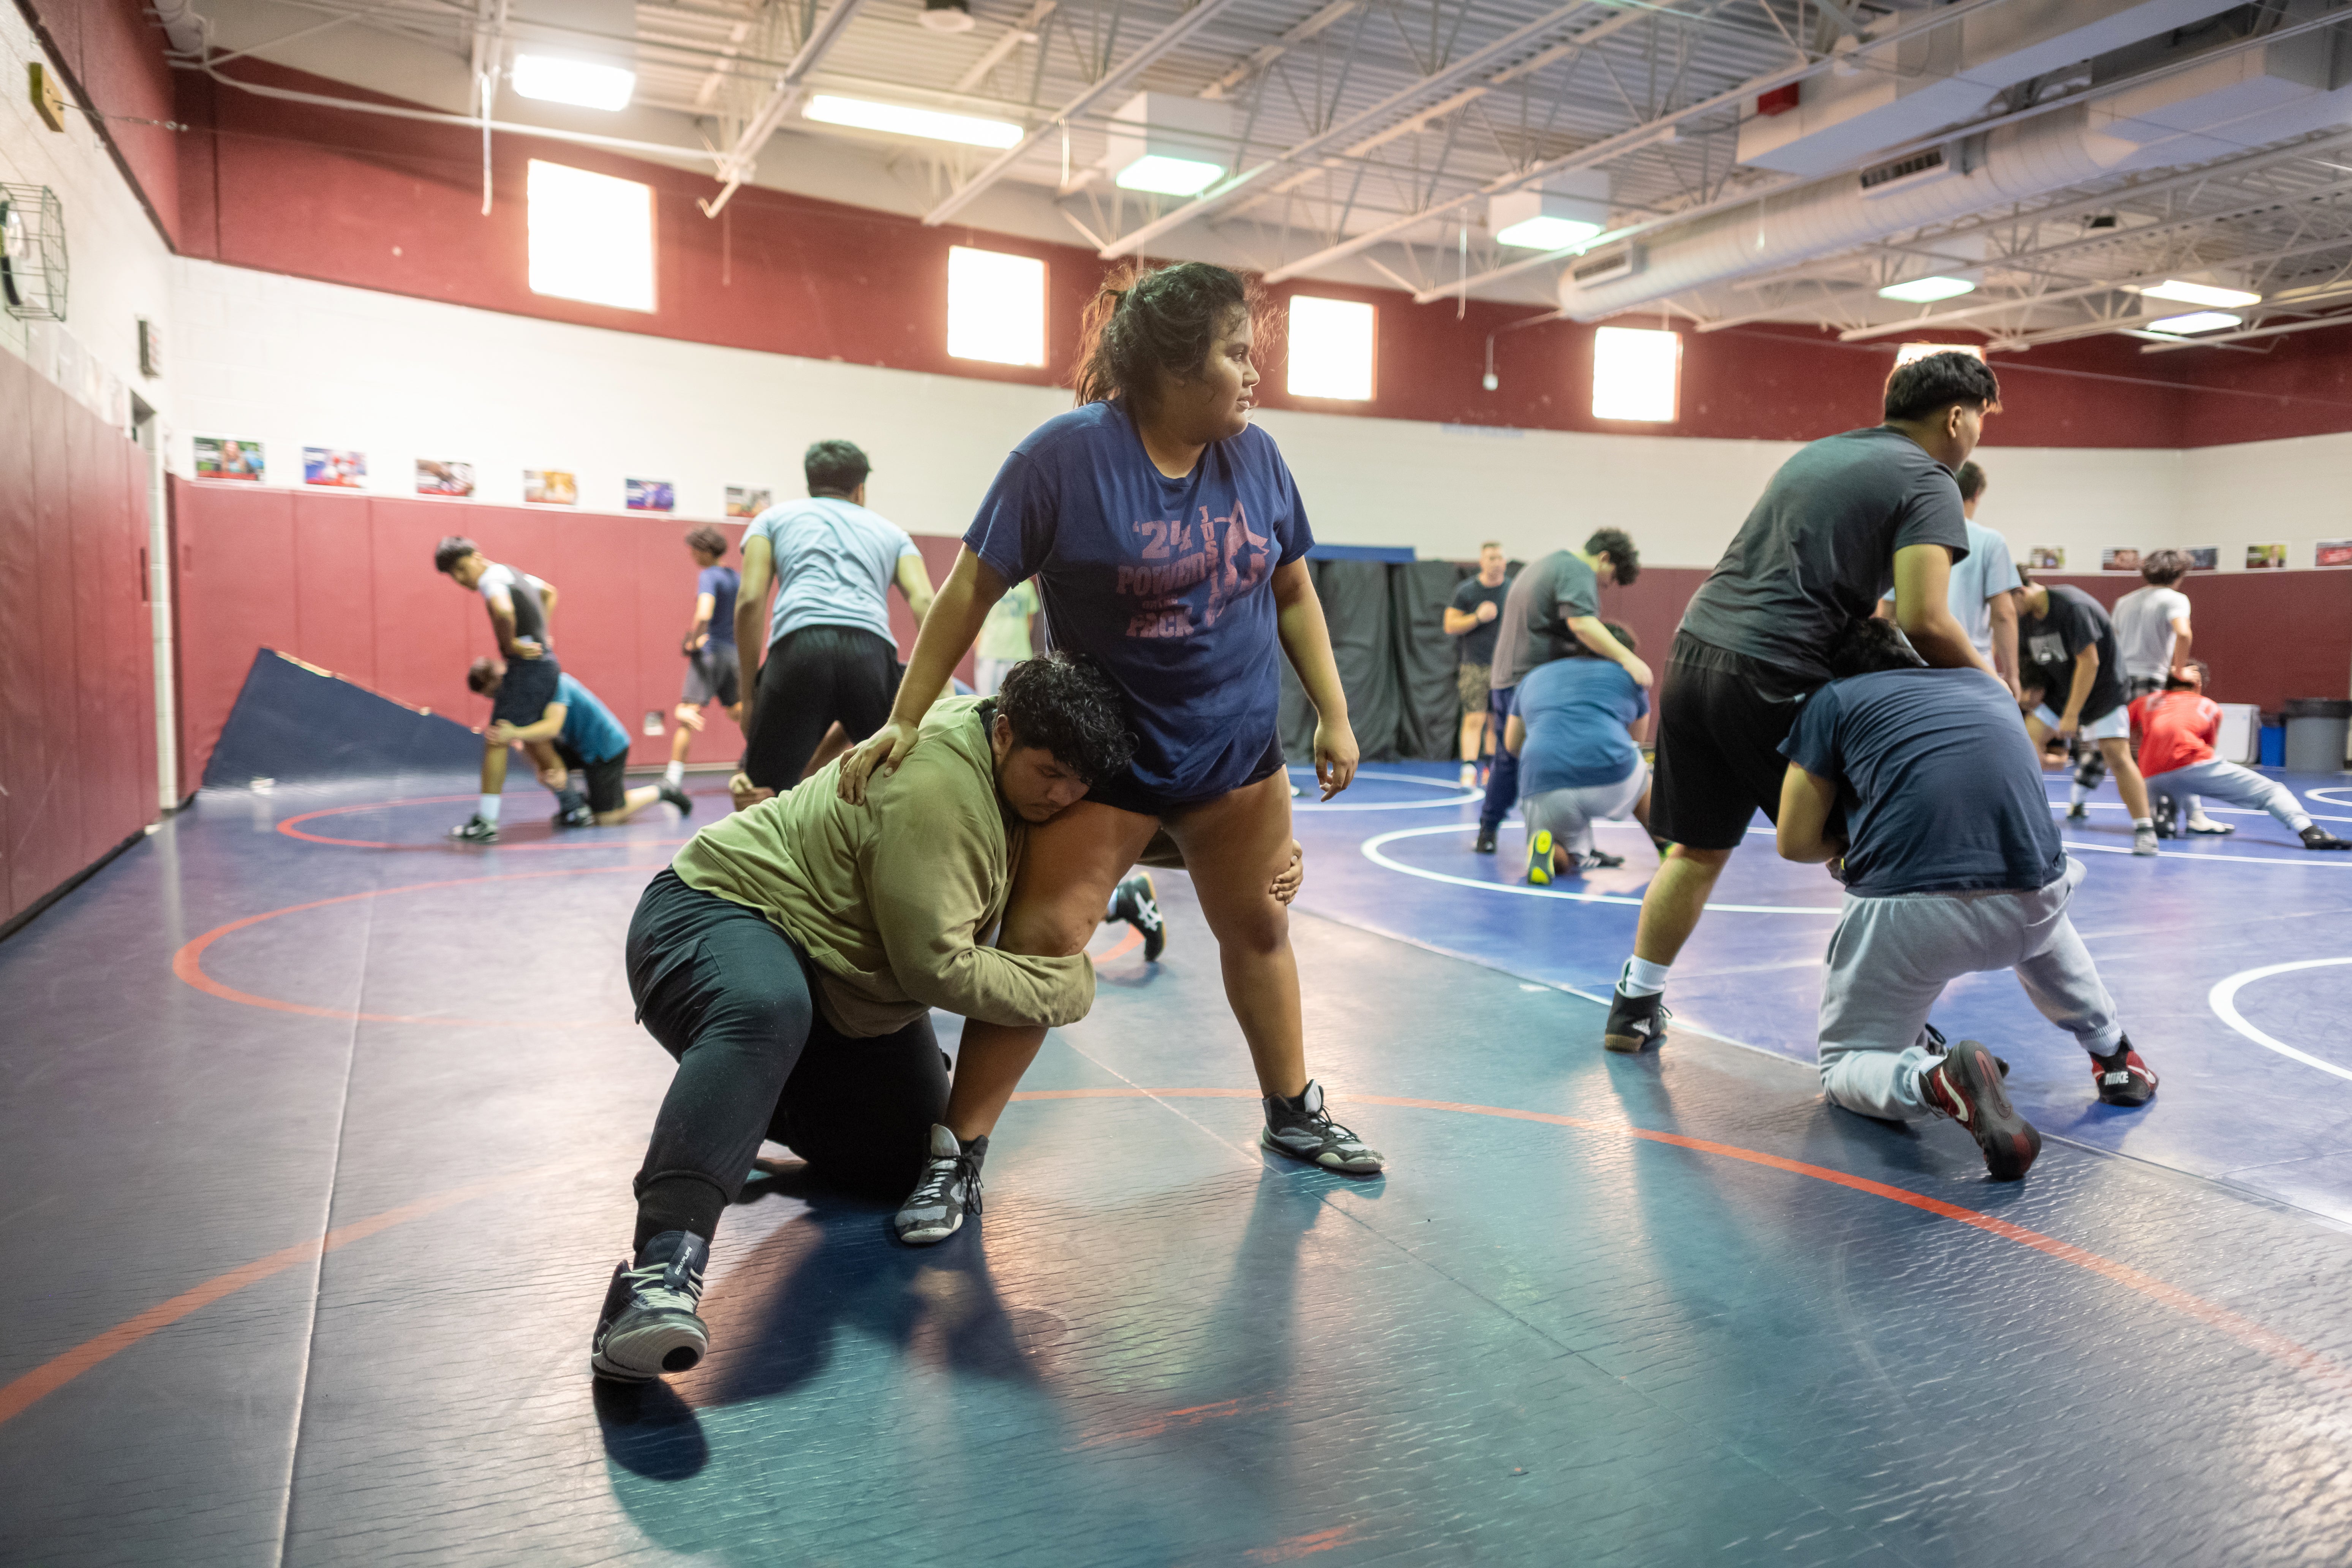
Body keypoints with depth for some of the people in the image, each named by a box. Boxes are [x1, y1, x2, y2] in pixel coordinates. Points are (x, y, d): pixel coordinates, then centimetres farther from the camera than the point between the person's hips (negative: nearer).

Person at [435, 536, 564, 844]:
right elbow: (549, 592, 36)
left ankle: (486, 822, -8)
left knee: (496, 739, -7)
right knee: (534, 739, 20)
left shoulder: (490, 578, -11)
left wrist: (510, 643, -18)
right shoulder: (512, 573, 18)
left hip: (527, 666, -10)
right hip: (546, 663, 10)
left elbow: (503, 611, -34)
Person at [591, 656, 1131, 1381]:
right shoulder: (936, 786, -30)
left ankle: (749, 1110, 28)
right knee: (765, 1015, -45)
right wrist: (1064, 987, -20)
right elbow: (937, 965, -29)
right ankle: (661, 1263, -51)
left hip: (851, 986, 10)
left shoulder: (1016, 766, 0)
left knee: (931, 1157, 7)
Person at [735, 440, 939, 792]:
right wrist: (943, 690, 4)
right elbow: (924, 602, 13)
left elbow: (750, 601, 12)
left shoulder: (773, 518, 29)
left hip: (798, 647, -1)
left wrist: (749, 697, 14)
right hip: (872, 649, 1)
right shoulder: (889, 530, 32)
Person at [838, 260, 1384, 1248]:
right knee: (1039, 937, -10)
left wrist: (1334, 715, 4)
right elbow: (973, 588, -12)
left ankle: (1294, 1115, 34)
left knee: (1257, 928, 14)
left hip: (1236, 750, 5)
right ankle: (954, 1157, 3)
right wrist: (903, 721, -12)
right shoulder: (1068, 454, -16)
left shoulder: (1255, 456, -2)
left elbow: (1292, 592, 9)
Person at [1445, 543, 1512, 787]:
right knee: (1474, 719, -10)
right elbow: (1450, 627, -1)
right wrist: (1478, 618, -14)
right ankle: (1469, 770, -11)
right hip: (1474, 666, -2)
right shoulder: (1465, 590, 0)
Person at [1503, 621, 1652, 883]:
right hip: (1613, 783, -1)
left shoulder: (1534, 677, 27)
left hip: (1543, 788, 1)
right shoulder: (1630, 675, 20)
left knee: (1562, 861, 25)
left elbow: (1512, 745, 37)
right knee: (1641, 773, 35)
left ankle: (1562, 853, -6)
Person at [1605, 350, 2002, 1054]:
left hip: (1694, 649, 7)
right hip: (1770, 679, -7)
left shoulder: (1816, 453, 23)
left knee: (1698, 850, 18)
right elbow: (1922, 620, -12)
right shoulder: (1927, 481, 0)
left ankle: (1635, 1008, 24)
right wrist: (1987, 679, 4)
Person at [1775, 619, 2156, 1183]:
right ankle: (2115, 1056, 38)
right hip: (2027, 912, 5)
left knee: (1843, 1066, 13)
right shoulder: (1991, 688, 25)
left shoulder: (1832, 700, 10)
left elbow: (1796, 843, 10)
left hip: (1910, 913, -5)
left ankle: (1933, 1082, -18)